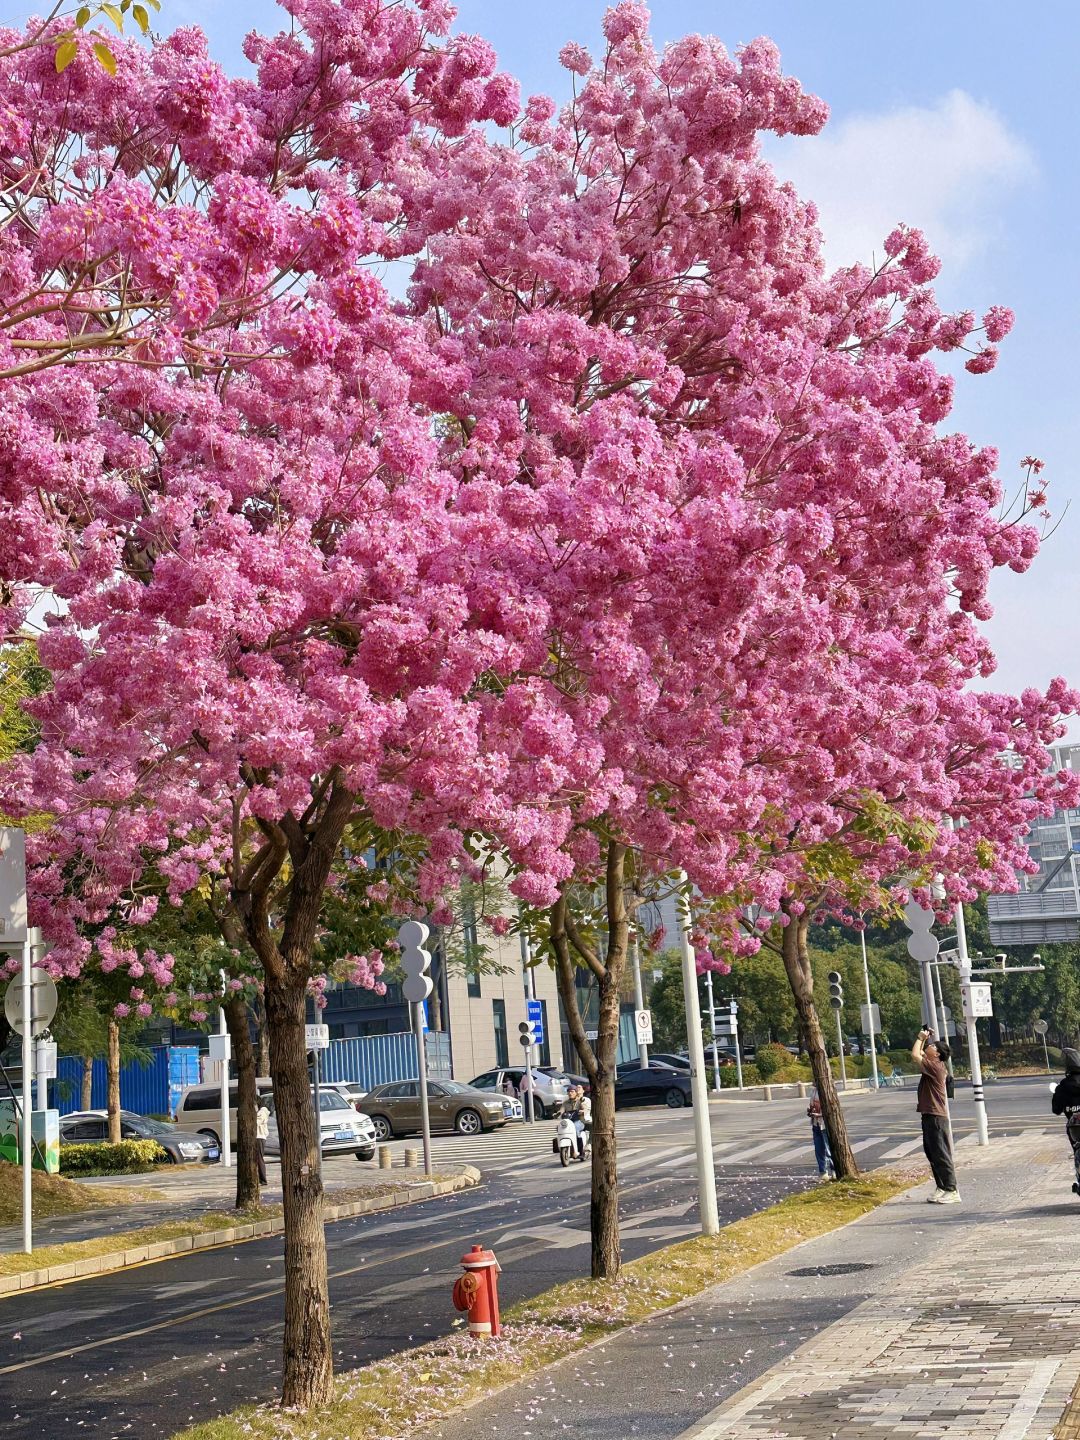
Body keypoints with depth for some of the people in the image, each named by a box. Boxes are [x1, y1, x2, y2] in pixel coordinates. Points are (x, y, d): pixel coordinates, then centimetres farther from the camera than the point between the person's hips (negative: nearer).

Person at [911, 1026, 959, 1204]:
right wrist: (924, 1039, 16)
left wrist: (920, 1038, -9)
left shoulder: (934, 1066, -16)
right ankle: (942, 1188, 19)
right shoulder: (933, 1064, 12)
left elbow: (915, 1055, -21)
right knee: (932, 1154, 14)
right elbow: (920, 1054, 27)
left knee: (941, 1154, -8)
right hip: (930, 1115, 10)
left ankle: (951, 1191, -6)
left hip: (935, 1117, -10)